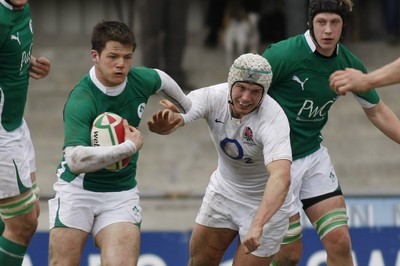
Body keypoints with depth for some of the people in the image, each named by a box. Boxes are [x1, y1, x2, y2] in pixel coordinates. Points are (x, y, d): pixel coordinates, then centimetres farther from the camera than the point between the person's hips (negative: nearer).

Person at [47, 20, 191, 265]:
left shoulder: (141, 79, -7)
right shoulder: (79, 102, -25)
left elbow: (161, 80, 20)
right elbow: (76, 160, -38)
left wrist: (186, 106, 38)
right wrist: (130, 147, -32)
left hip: (121, 192, 4)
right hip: (78, 188, -4)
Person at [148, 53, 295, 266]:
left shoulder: (273, 119, -35)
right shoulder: (213, 96, -22)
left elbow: (281, 178, -48)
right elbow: (173, 119, -37)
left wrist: (257, 226, -62)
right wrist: (166, 122, -64)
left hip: (267, 202, -5)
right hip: (224, 190, 5)